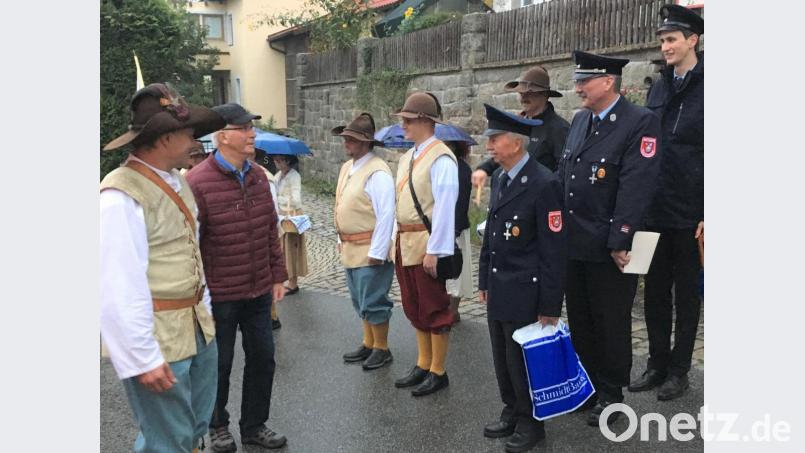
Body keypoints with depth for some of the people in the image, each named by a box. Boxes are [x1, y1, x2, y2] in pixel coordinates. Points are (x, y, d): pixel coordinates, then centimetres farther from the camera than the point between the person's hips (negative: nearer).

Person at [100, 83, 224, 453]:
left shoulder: (175, 180, 9)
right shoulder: (122, 195, -20)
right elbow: (120, 287, -22)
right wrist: (142, 357, -20)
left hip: (197, 327, 9)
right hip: (157, 337, -9)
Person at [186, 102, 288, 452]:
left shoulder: (258, 177, 4)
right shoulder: (197, 181, -16)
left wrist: (278, 276, 11)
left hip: (259, 292, 6)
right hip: (219, 295, -6)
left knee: (262, 358, 14)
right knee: (220, 364, 12)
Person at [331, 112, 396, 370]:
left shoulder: (377, 172, -19)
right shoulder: (346, 167, 10)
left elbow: (386, 215, -22)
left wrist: (377, 252, -22)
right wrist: (342, 240, 18)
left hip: (370, 250, -9)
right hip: (350, 248, 9)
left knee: (373, 302, 1)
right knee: (360, 301, 19)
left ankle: (382, 349, 18)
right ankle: (368, 344, 34)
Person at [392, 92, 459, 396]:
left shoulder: (441, 158, -15)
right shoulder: (407, 158, 13)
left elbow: (445, 207, -19)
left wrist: (435, 250, -20)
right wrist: (397, 243, 15)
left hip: (426, 245, -9)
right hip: (405, 243, 9)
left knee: (434, 309, 3)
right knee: (413, 308, 17)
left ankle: (438, 372, 17)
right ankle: (423, 365, 31)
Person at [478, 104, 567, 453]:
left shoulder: (544, 184, -19)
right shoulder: (498, 177, 8)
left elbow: (555, 251, -18)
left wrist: (550, 307, -15)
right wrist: (484, 281, 16)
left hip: (525, 294, -7)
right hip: (498, 291, 7)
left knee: (523, 360, 7)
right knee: (503, 359, 18)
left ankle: (531, 423, 27)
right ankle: (512, 413, 37)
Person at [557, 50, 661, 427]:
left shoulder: (640, 123, -13)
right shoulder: (579, 120, 10)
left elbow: (635, 188, -19)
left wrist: (620, 242, -21)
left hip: (609, 249, -7)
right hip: (573, 243, 7)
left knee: (611, 323, 9)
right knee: (579, 321, 17)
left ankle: (610, 394, 26)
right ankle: (586, 384, 35)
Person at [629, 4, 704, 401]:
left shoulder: (704, 88, -8)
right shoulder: (661, 87, 11)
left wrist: (708, 214, -14)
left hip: (690, 212, -6)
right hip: (655, 210, 6)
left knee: (687, 294, 8)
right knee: (655, 290, 12)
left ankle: (679, 370, 20)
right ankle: (657, 364, 25)